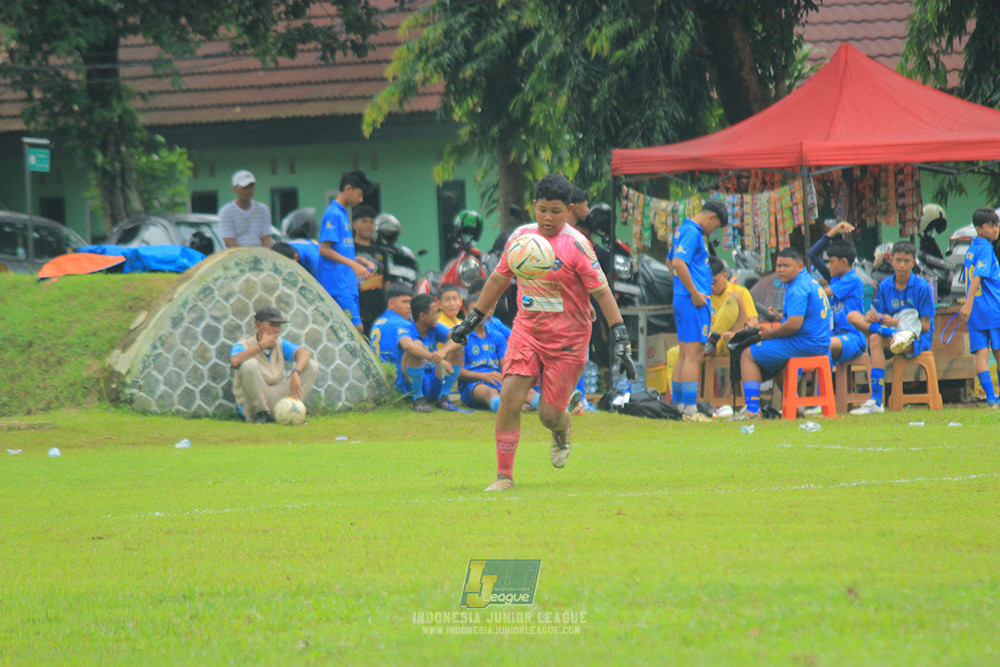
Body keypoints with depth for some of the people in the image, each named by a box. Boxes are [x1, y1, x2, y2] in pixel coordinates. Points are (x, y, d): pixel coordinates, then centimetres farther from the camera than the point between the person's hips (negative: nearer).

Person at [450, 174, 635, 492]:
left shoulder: (576, 245, -13)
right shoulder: (520, 236, 2)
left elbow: (601, 291, -12)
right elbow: (499, 278, 16)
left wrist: (621, 339, -18)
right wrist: (472, 319, 19)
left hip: (567, 339, -4)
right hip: (526, 331, 4)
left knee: (549, 413, -3)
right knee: (510, 396, -15)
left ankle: (562, 434, 36)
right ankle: (504, 475, -7)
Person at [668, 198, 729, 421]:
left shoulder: (683, 230, 17)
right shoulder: (692, 233, -13)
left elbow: (671, 260, 29)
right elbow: (678, 263, -25)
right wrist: (695, 293, -20)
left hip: (682, 298, 10)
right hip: (694, 301, -10)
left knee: (685, 354, 14)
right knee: (694, 355, -10)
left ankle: (678, 405, 18)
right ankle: (690, 409, -12)